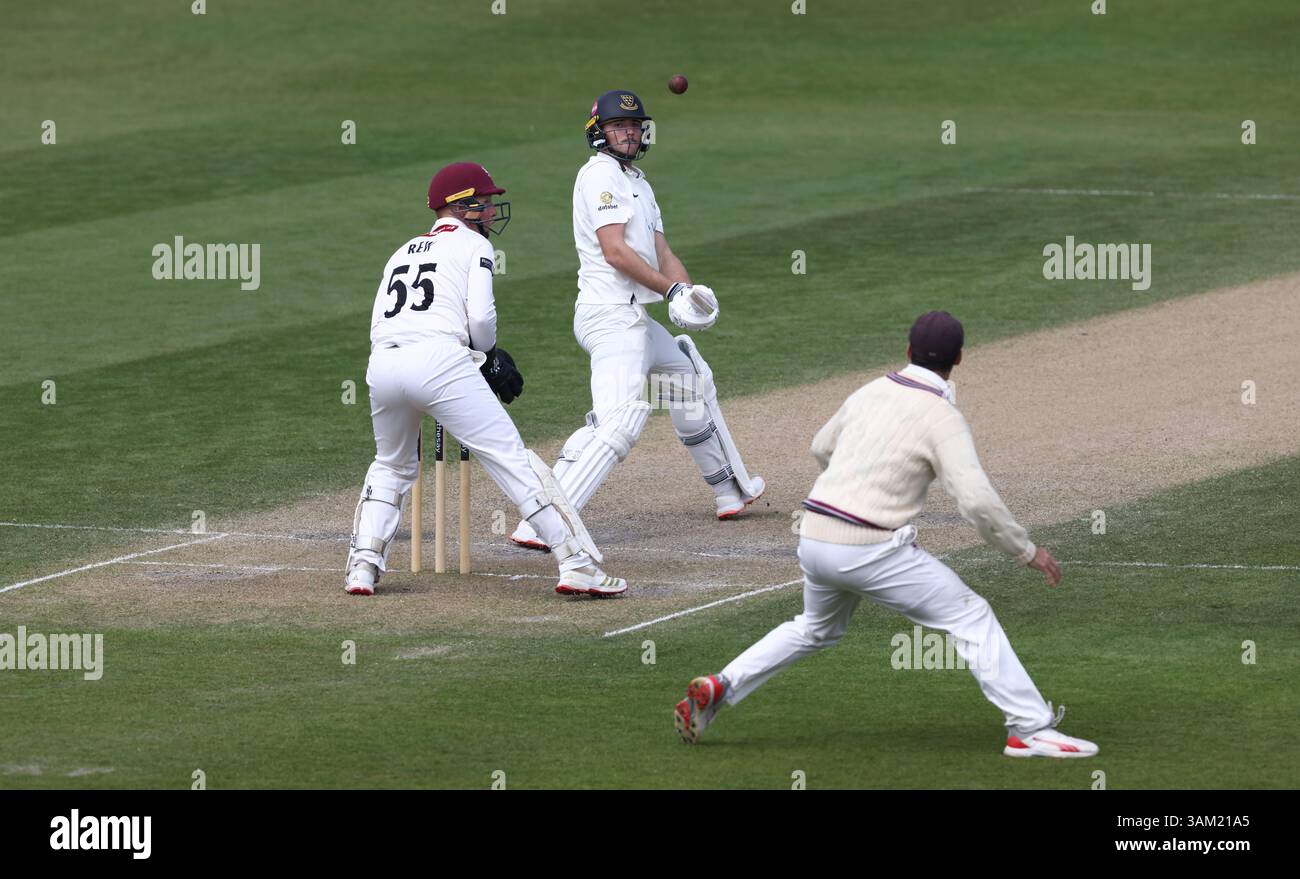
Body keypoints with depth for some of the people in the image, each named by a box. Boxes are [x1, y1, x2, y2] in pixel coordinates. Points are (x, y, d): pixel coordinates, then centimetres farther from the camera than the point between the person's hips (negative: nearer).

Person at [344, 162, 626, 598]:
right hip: (440, 358, -6)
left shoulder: (402, 253, 30)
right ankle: (578, 563, -11)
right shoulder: (472, 245, 13)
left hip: (382, 364, 6)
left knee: (392, 465, 29)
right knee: (512, 459, -5)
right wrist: (488, 355, 18)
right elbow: (480, 316, -2)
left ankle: (363, 565, 15)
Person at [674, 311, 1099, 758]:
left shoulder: (871, 391, 12)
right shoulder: (942, 417, -9)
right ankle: (1031, 730, -3)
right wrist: (1027, 551, -6)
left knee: (816, 629, 32)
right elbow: (977, 500, -18)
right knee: (970, 618, 2)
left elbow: (822, 448, 29)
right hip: (869, 549, -7)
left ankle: (717, 688, 20)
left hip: (813, 537, 7)